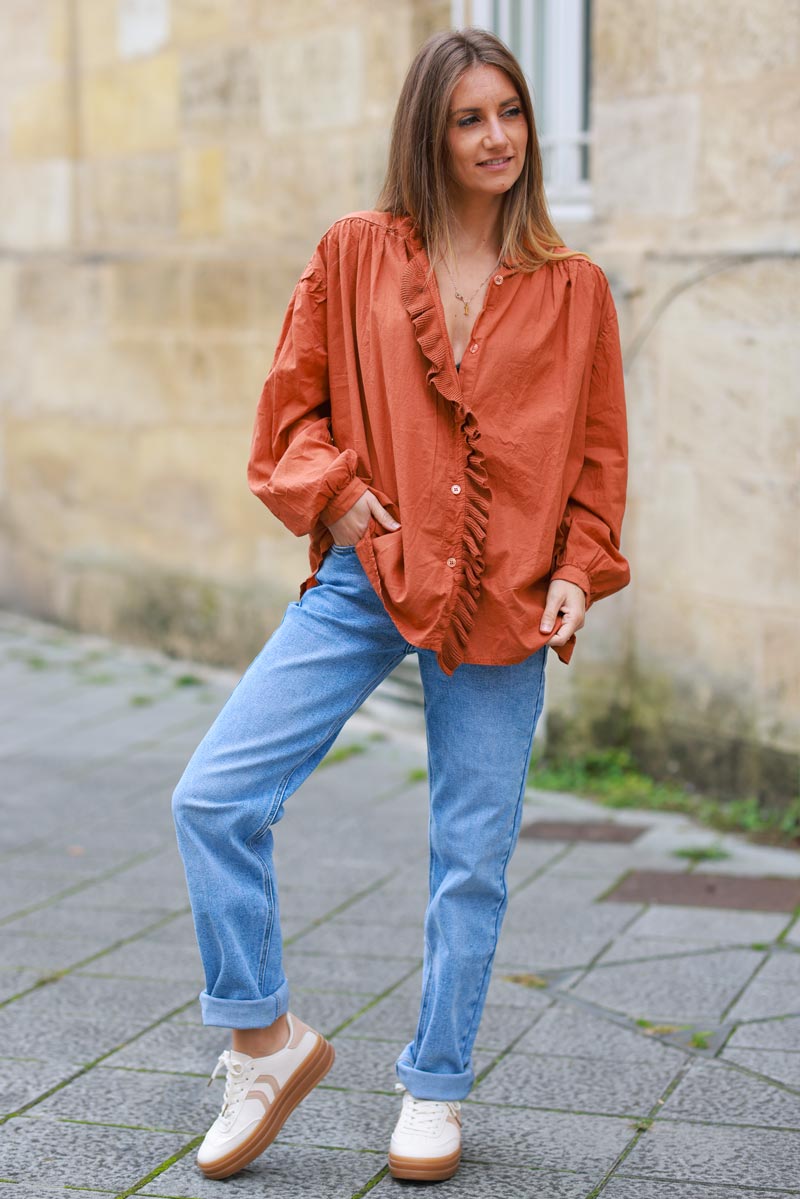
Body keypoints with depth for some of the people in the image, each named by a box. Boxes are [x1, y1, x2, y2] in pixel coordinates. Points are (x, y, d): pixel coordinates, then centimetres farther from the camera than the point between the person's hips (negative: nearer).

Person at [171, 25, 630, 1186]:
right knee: (214, 797, -9)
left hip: (504, 605, 0)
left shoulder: (574, 289, 6)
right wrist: (338, 492, -7)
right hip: (365, 578, 0)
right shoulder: (356, 254, 5)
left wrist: (579, 570, -4)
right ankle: (267, 1041, 11)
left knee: (473, 857, 5)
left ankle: (434, 1091, 25)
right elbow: (292, 403, 10)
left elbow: (600, 450, 10)